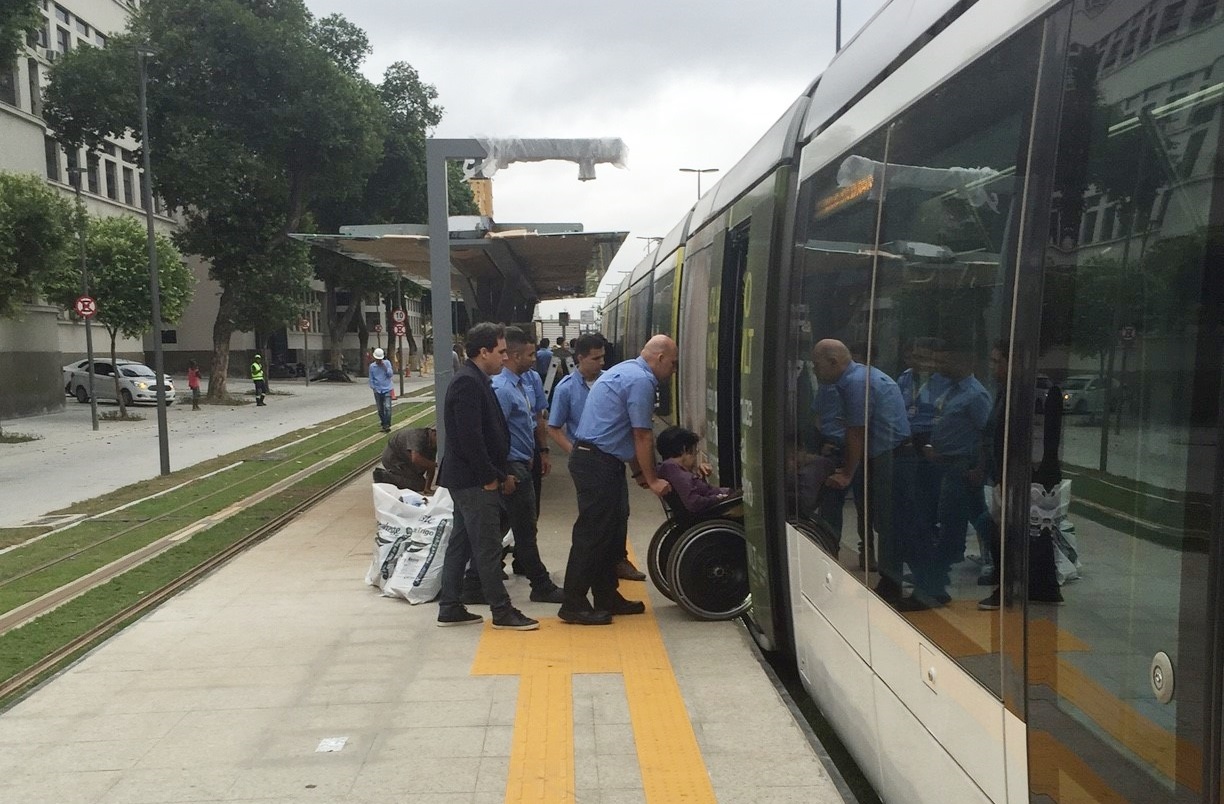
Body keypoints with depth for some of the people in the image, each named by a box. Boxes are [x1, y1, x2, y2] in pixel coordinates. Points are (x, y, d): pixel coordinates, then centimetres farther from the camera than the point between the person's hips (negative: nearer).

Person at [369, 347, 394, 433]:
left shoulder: (387, 363, 0)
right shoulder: (372, 366, 3)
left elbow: (391, 374, -5)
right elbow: (371, 379, 9)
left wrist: (384, 367, -15)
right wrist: (373, 388, -1)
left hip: (387, 389, -2)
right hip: (377, 390, 2)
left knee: (387, 407, -15)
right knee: (380, 410, 7)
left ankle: (387, 425, -13)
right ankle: (384, 425, 18)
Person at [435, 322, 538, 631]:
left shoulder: (477, 380, 14)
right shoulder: (468, 383, -18)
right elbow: (470, 437, -24)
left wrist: (501, 473, 13)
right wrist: (491, 477, -17)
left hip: (468, 479, 10)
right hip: (474, 481, -10)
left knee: (461, 544, 14)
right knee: (489, 547, -2)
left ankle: (449, 608, 21)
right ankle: (502, 612, 8)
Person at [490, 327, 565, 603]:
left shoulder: (525, 380, 7)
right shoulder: (502, 389, -21)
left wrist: (541, 451, 18)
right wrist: (505, 475, -21)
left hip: (526, 461, 9)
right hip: (513, 466, -9)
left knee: (527, 519, 20)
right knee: (525, 526, -2)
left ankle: (523, 563, 36)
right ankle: (541, 586, 5)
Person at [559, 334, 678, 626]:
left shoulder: (626, 371, 18)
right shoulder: (642, 380, -14)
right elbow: (642, 437, -13)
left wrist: (640, 472, 24)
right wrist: (652, 480, -4)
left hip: (599, 460, 11)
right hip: (598, 463, -11)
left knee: (611, 532, 14)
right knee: (593, 533, -5)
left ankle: (607, 597, 22)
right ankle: (573, 605, 1)